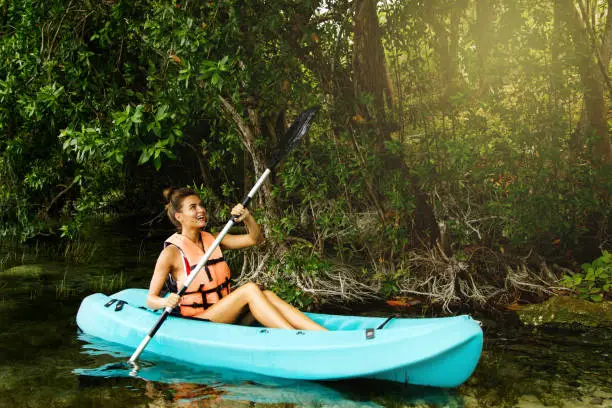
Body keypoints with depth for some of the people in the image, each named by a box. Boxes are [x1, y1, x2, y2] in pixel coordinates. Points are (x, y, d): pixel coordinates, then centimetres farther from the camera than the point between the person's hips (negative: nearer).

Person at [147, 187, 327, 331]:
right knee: (250, 289, -25)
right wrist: (166, 302, -30)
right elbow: (150, 299, -8)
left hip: (225, 317, 7)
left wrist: (247, 217, -8)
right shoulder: (172, 252, -8)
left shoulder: (212, 240, 11)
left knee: (267, 295, -19)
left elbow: (254, 238, 11)